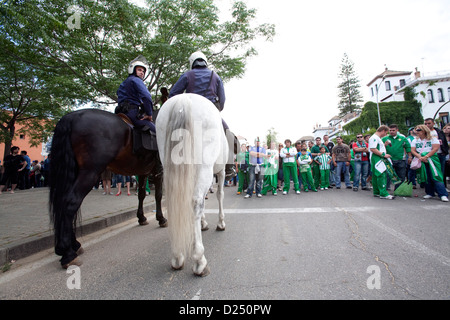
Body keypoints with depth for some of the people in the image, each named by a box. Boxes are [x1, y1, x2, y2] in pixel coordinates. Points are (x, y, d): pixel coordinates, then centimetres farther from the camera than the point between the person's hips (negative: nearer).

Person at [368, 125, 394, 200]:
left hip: (380, 159, 11)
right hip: (376, 159, -11)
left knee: (376, 176, 13)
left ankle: (376, 192, 19)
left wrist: (384, 145, 17)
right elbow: (372, 149, -23)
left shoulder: (378, 138, 23)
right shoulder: (374, 137, -12)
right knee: (381, 175, -12)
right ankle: (383, 194, -12)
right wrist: (384, 155, -20)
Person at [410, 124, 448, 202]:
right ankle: (430, 193, 14)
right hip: (421, 161, 3)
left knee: (436, 176, -12)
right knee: (426, 178, 5)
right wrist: (420, 157, -14)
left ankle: (443, 195, -10)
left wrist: (426, 156, -20)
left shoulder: (432, 138, 3)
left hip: (432, 159, -3)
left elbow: (436, 148, -9)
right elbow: (412, 150, 3)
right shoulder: (415, 140, 13)